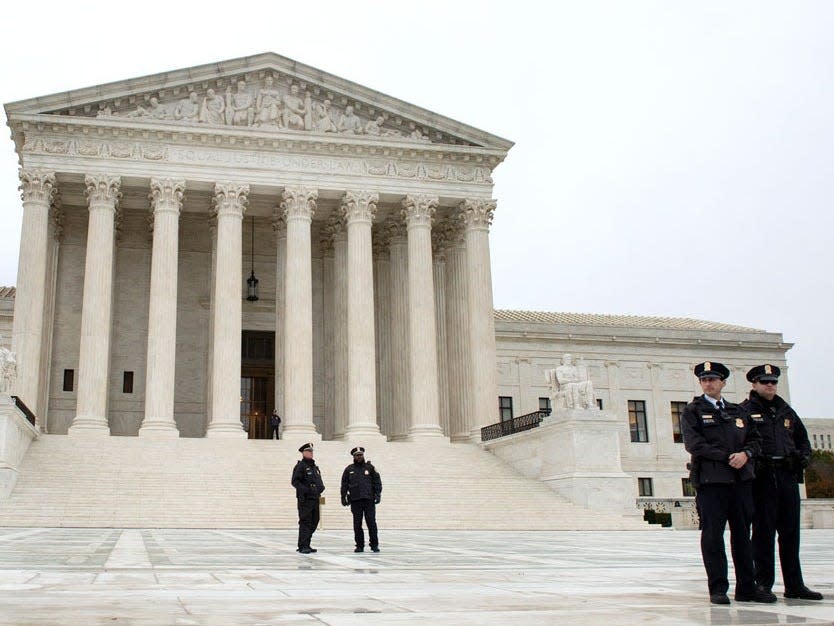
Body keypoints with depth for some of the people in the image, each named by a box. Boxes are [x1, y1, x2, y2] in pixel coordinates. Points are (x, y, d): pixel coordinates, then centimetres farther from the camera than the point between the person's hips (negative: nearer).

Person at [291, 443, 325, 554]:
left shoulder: (315, 467, 20)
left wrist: (321, 488, 6)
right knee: (305, 522, -9)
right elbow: (295, 481, -12)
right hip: (305, 499, -8)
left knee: (314, 522, 10)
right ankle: (303, 546, -6)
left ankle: (305, 545, 19)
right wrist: (306, 489, -21)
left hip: (315, 498, 8)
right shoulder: (300, 466, -5)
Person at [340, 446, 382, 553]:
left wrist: (377, 494, -5)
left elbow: (377, 482, 5)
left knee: (371, 523, -3)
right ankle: (359, 545, 10)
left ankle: (374, 545, 5)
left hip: (369, 500, -1)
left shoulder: (370, 467, 7)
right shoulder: (349, 469, 10)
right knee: (357, 525, 3)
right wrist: (343, 497, 5)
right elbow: (344, 484, 11)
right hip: (355, 501, 1)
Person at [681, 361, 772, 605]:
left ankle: (747, 587, 13)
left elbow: (754, 439, 15)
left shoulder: (738, 411, 19)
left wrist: (745, 454, -7)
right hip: (711, 480, -4)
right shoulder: (692, 411, 4)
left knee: (742, 534, 7)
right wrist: (727, 458, -12)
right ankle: (718, 589, 3)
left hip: (741, 479, 5)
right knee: (713, 535, -3)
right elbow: (694, 444, -8)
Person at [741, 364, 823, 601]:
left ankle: (794, 585, 15)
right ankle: (763, 584, 6)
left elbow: (803, 438, 26)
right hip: (761, 477, -5)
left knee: (790, 532, 8)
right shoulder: (745, 411, 0)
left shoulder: (786, 411, 18)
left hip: (788, 476, 5)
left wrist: (804, 458, 9)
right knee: (763, 532, -1)